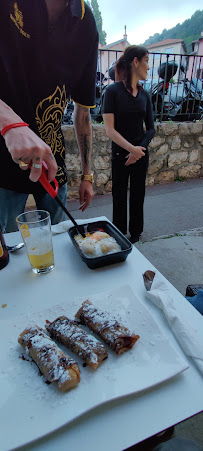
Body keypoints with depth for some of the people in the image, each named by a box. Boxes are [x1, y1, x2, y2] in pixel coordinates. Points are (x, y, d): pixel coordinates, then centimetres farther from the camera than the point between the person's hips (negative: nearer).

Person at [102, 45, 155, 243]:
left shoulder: (144, 94, 6)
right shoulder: (113, 91, -8)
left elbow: (151, 128, 5)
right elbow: (109, 129, -15)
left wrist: (139, 149, -11)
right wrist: (132, 149, -20)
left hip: (141, 153, 4)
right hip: (120, 153, -4)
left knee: (137, 194, 13)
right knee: (119, 196, 9)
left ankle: (135, 232, 32)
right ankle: (119, 233, 29)